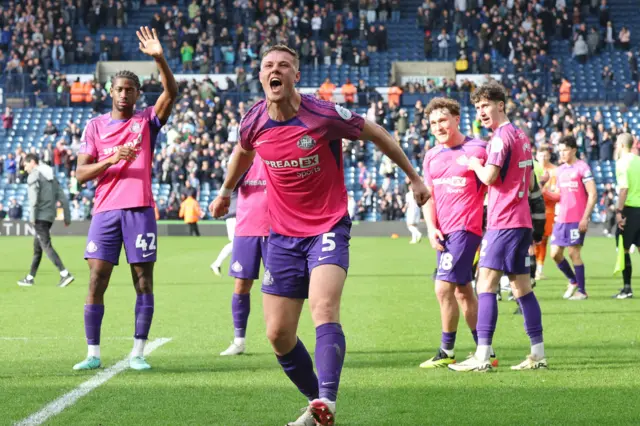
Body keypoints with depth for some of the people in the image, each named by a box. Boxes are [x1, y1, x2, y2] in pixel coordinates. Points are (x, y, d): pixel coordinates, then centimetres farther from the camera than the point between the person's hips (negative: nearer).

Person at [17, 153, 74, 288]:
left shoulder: (34, 175, -5)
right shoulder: (51, 176, 19)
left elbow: (34, 197, -18)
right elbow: (63, 198, 15)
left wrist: (32, 216, -18)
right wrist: (67, 217, 14)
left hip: (41, 215, -8)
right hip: (50, 216, 8)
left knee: (46, 245, -12)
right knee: (37, 246, 15)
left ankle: (65, 274, -24)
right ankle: (30, 278, 20)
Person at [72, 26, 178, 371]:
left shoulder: (147, 121, 7)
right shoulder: (95, 126, 10)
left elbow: (171, 93, -11)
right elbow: (81, 174, 4)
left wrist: (159, 59, -26)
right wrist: (111, 159, -12)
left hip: (140, 210, -1)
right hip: (105, 210, 1)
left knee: (143, 282, -1)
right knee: (96, 281, -4)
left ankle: (138, 353, 4)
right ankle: (93, 353, 2)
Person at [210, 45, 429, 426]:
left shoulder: (325, 115, -16)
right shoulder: (254, 122, -3)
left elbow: (377, 134, 1)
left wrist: (414, 177, 8)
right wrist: (226, 192, 38)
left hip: (328, 229, -5)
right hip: (283, 234, 5)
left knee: (324, 309, -29)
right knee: (278, 334, 2)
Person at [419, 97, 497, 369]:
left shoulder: (477, 150, -8)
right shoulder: (432, 156, 12)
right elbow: (428, 195, 14)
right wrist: (431, 228, 0)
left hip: (465, 229, -8)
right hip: (444, 232, 8)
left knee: (444, 288, -13)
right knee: (462, 290, 11)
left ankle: (446, 353, -3)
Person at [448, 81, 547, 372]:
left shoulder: (501, 136, -12)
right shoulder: (520, 136, 17)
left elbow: (489, 176, -20)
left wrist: (475, 164, 0)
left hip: (503, 222, -10)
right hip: (522, 221, 10)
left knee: (485, 284, -10)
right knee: (521, 287, 11)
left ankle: (482, 356, -15)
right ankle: (538, 354, 12)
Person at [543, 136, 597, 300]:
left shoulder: (582, 168, -7)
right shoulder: (560, 170, 14)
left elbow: (593, 195, -10)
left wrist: (585, 218, -15)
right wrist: (545, 192, 1)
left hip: (577, 219, -7)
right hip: (561, 218, 7)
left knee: (574, 252, -6)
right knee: (555, 253, 3)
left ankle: (581, 290, 6)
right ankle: (573, 281, 25)